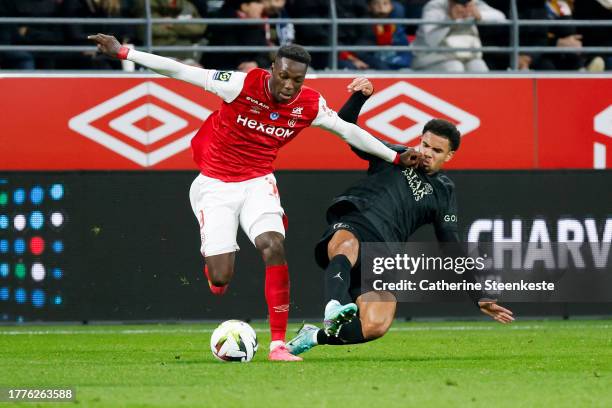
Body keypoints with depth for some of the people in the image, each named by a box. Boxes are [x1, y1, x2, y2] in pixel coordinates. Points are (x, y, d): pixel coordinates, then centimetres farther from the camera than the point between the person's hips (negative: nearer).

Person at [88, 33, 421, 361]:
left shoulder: (310, 105, -9)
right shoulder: (243, 85, -21)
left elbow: (349, 131, 7)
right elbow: (181, 72, -19)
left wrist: (395, 157, 11)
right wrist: (123, 52, -21)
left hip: (257, 183, 3)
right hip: (215, 184, -3)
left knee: (274, 248, -24)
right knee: (220, 279, -10)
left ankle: (278, 344, -17)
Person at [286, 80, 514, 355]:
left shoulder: (443, 193, 20)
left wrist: (479, 298, 11)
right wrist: (361, 96, 0)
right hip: (349, 227, -1)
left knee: (376, 327, -23)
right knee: (347, 245, -42)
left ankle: (316, 337, -1)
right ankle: (335, 306, -67)